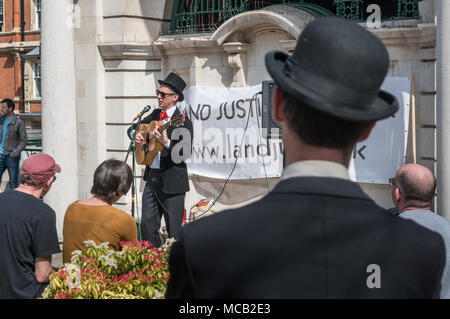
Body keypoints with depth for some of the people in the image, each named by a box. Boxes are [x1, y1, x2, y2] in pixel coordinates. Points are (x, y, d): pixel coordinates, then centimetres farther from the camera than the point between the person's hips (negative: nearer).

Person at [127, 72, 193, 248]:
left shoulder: (183, 122, -10)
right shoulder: (156, 115, 11)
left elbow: (184, 154, -18)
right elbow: (132, 128, 24)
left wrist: (166, 142, -32)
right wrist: (136, 135, 2)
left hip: (172, 182, -7)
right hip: (152, 176, 7)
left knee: (174, 231, 0)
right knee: (147, 224, 8)